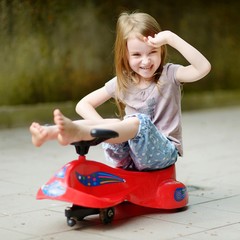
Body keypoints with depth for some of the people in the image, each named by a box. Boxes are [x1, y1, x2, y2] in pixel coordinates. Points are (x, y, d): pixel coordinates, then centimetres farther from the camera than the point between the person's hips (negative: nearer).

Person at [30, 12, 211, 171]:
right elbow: (83, 104, 6)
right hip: (128, 155, 4)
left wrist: (170, 37, -24)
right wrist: (103, 124, -15)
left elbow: (203, 68, -22)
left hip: (163, 152, -4)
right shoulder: (121, 82, 7)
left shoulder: (169, 74, -2)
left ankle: (77, 132, -59)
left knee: (140, 121, -34)